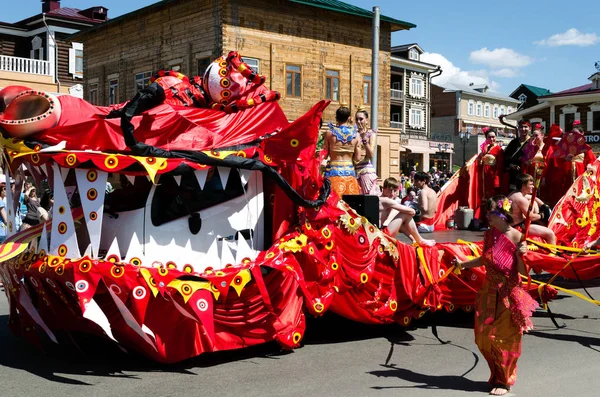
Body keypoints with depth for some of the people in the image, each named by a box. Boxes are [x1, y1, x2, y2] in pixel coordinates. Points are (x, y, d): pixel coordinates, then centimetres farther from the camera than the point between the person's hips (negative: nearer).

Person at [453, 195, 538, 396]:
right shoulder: (489, 234, 3)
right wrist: (463, 264, 21)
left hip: (508, 294, -6)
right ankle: (497, 375, 32)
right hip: (489, 291, 6)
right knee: (484, 338, 11)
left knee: (504, 339, 4)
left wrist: (520, 255, -30)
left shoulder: (516, 236, -14)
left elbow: (522, 270, -13)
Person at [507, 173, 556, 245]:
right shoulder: (521, 199, -24)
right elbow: (530, 217, -18)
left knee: (534, 203, 23)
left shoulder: (515, 194, 6)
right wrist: (541, 216, 1)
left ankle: (541, 224, 27)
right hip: (519, 227, -11)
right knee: (550, 233, -12)